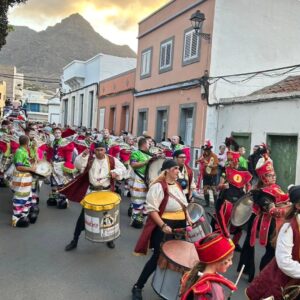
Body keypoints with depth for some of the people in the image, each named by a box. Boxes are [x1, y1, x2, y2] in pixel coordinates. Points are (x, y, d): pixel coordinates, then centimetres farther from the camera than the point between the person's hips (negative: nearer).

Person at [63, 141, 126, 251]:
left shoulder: (112, 160, -3)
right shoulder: (90, 159, -2)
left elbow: (122, 168, 2)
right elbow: (78, 165, -13)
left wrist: (115, 172, -16)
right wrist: (83, 155, -27)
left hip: (106, 192, 0)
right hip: (92, 191, 0)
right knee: (83, 215, 3)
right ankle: (75, 240, 16)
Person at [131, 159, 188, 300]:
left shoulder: (177, 185, 11)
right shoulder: (158, 186, -17)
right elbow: (151, 209, -22)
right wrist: (162, 225, -28)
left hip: (180, 224, 8)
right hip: (164, 225, -8)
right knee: (158, 257, -5)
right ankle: (138, 287, 11)